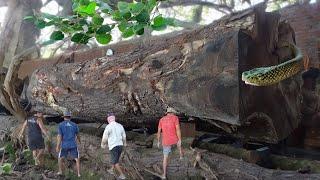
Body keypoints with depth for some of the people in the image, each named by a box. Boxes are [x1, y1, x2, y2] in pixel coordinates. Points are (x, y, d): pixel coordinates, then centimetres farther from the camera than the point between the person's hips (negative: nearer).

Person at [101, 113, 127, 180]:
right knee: (115, 159, 27)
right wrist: (125, 143, 34)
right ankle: (111, 170, 44)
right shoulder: (120, 126, 4)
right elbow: (124, 137, 13)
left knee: (115, 162, 5)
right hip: (120, 146, 6)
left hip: (113, 147, -6)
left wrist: (102, 144, 12)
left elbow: (105, 138, -9)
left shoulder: (108, 127, -15)